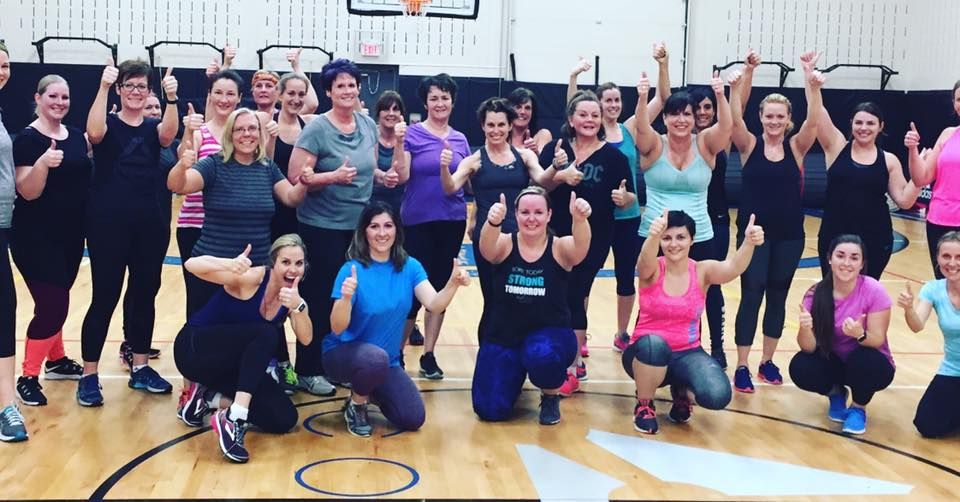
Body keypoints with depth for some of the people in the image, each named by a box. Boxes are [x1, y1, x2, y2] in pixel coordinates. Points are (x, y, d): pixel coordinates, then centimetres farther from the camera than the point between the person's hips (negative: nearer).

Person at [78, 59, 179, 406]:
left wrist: (171, 98, -32)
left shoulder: (152, 128, 8)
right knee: (105, 298, -2)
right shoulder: (109, 124, 0)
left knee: (145, 296, 11)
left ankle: (140, 367, 24)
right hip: (108, 224, -4)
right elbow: (94, 133, -24)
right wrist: (103, 87, -31)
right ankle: (89, 375, 6)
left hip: (150, 225, 4)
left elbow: (169, 134, -15)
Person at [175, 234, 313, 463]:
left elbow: (306, 339, -19)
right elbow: (192, 265, -35)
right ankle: (233, 418, -35)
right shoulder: (251, 278, -22)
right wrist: (229, 264, -56)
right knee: (265, 333, -33)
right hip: (195, 348, -7)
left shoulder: (293, 297, -4)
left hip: (233, 365, 7)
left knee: (284, 419, -9)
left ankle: (209, 398, 3)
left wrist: (298, 306, -38)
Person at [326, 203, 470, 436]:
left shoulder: (409, 267, -4)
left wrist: (453, 283, -37)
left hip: (387, 361, 5)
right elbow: (337, 328, -24)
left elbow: (434, 304, -17)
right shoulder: (352, 269, -18)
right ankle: (355, 405, -6)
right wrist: (346, 297, -44)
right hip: (343, 353, -4)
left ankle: (371, 391, 21)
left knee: (413, 419, -8)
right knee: (376, 358, -38)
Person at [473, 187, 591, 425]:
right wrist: (492, 222, -52)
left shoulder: (560, 248, -7)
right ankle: (515, 374, 28)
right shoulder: (505, 244, -6)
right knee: (490, 410, -7)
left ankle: (551, 396, -1)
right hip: (503, 336, 2)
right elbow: (486, 248, -29)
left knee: (542, 355, -37)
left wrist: (580, 219, -52)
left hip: (550, 334, -2)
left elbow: (581, 246, -29)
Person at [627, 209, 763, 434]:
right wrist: (653, 235, -59)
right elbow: (645, 261, -35)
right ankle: (644, 405, -9)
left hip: (687, 354, 2)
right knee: (655, 344, -39)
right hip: (648, 353, -2)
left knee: (717, 395, -28)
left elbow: (732, 268, -26)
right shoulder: (651, 270, -10)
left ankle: (682, 392, 10)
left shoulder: (702, 271, -5)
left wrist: (749, 242, -48)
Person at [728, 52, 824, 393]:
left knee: (778, 297, 11)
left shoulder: (796, 147, 2)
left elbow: (814, 120, -14)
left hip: (789, 234, 2)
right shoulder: (749, 146, -1)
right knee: (751, 295, -2)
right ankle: (742, 367, 4)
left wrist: (812, 83, -26)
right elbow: (735, 118, -16)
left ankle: (767, 361, 24)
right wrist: (746, 77, -27)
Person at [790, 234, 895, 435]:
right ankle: (836, 393, 9)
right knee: (800, 367, -26)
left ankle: (858, 407, -2)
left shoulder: (874, 291, -21)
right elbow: (809, 347, -18)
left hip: (869, 366, -2)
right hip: (833, 362, 2)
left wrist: (860, 334, -42)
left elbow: (878, 340, -20)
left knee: (862, 358, -35)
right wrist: (805, 329, -41)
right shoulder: (816, 294, -14)